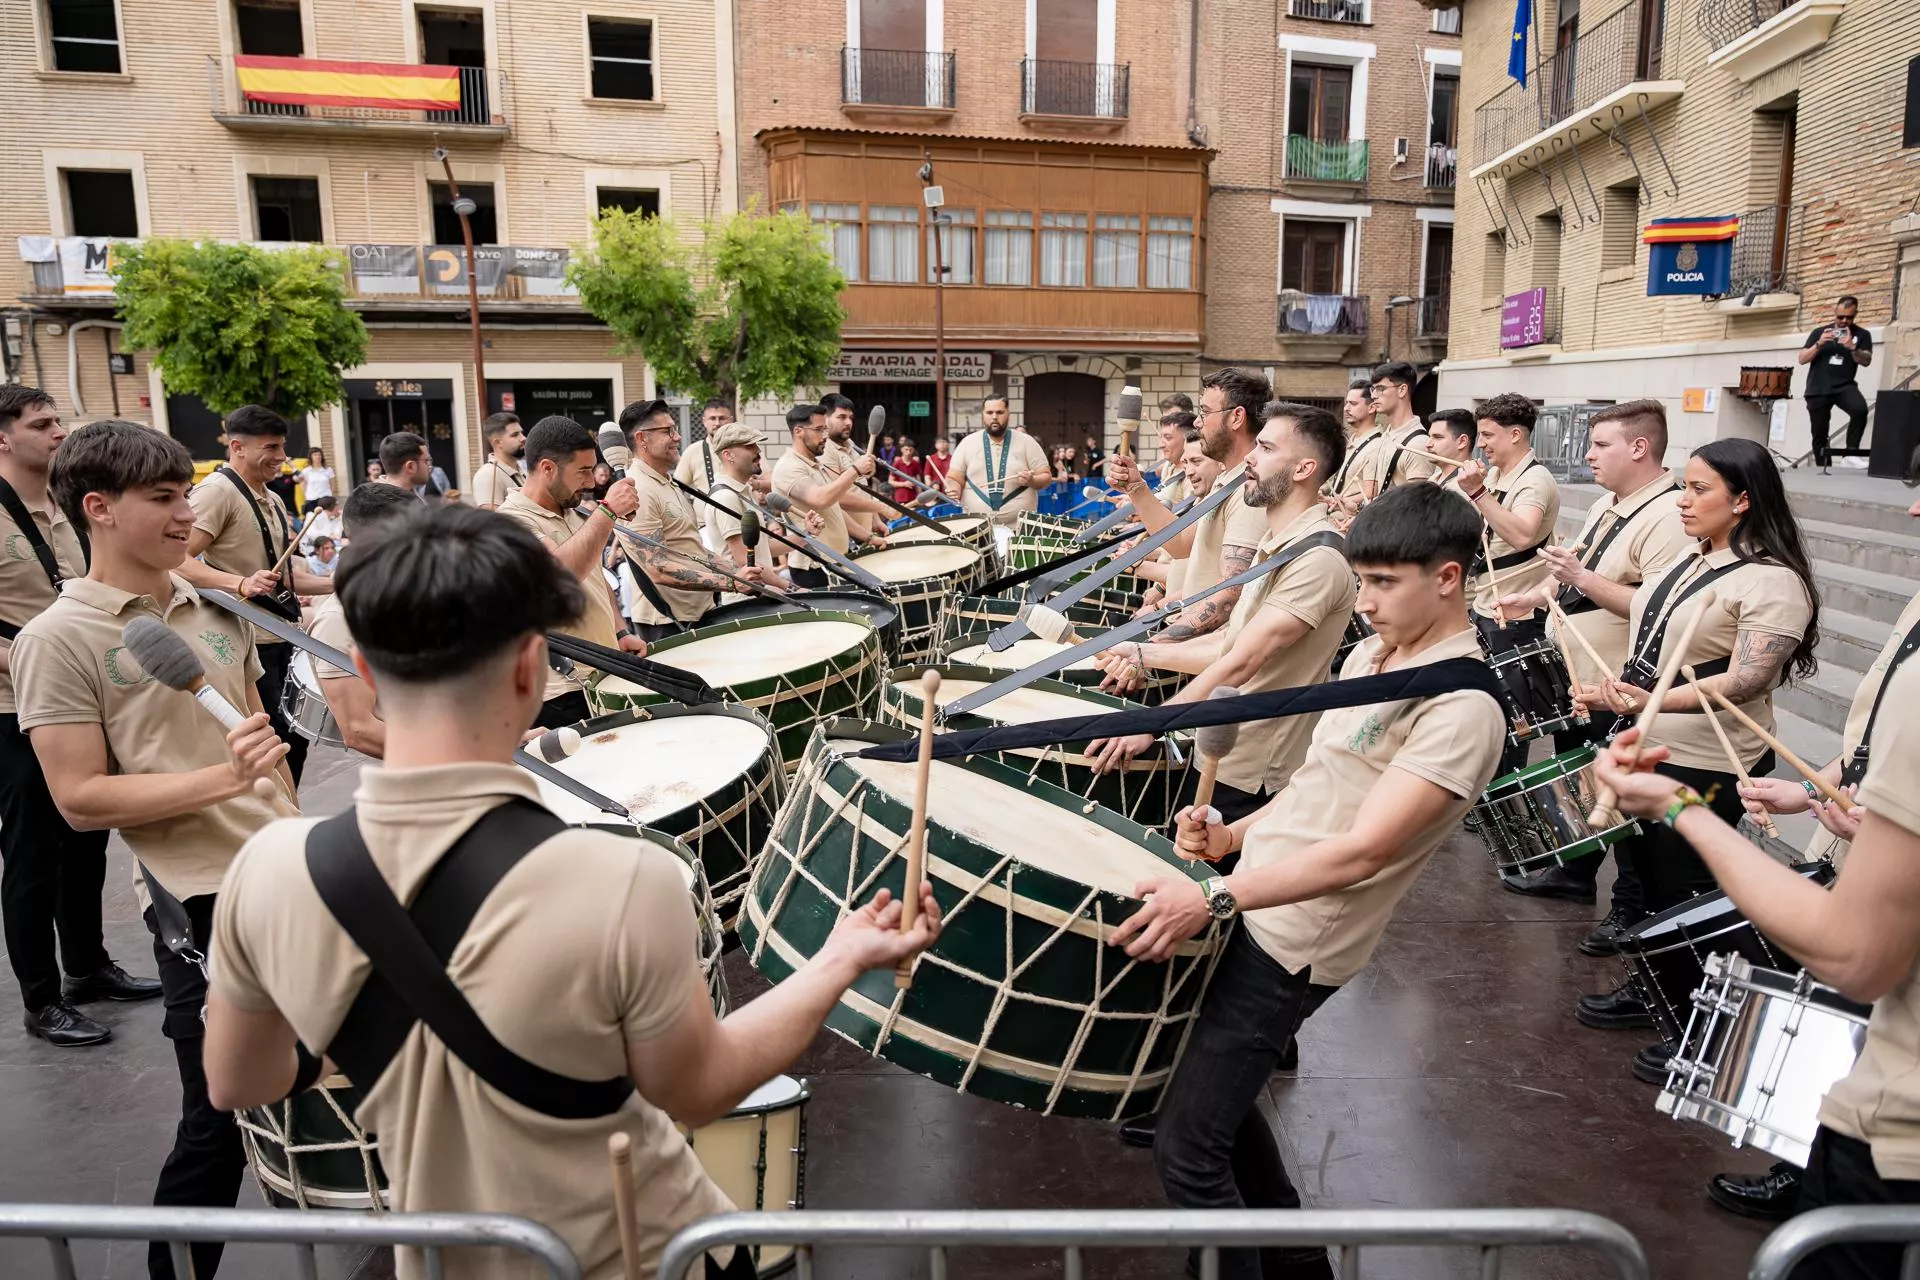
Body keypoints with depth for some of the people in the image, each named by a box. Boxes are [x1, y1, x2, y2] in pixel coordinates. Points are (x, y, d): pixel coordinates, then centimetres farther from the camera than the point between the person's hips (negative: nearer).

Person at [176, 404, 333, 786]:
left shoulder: (273, 501, 16)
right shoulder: (217, 491, -12)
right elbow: (178, 561, -22)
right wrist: (241, 584, -33)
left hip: (282, 640, 9)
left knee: (295, 739, 15)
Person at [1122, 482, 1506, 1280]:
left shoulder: (1464, 708, -20)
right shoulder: (1372, 653, 8)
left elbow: (1362, 850, -28)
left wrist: (1213, 897, -34)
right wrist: (1234, 837, 1)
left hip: (1291, 946, -9)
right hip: (1255, 906, 9)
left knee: (1187, 1151, -5)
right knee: (1218, 1097, 24)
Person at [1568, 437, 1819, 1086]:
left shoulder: (1773, 582, -17)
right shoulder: (1690, 561, 9)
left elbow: (1745, 681, -25)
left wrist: (1651, 702, -35)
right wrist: (1609, 692, 13)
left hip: (1702, 769, -8)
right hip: (1644, 748, 8)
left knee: (1686, 893, 3)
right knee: (1647, 873, 19)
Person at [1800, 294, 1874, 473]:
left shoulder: (1862, 335, 9)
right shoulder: (1819, 332, 11)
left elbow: (1866, 361, -2)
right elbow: (1802, 359, 5)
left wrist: (1851, 347, -19)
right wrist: (1819, 344, -11)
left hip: (1844, 386, -1)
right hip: (1818, 390, 1)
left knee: (1860, 409, -31)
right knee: (1819, 434, 2)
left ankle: (1850, 455, -23)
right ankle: (1823, 470, 12)